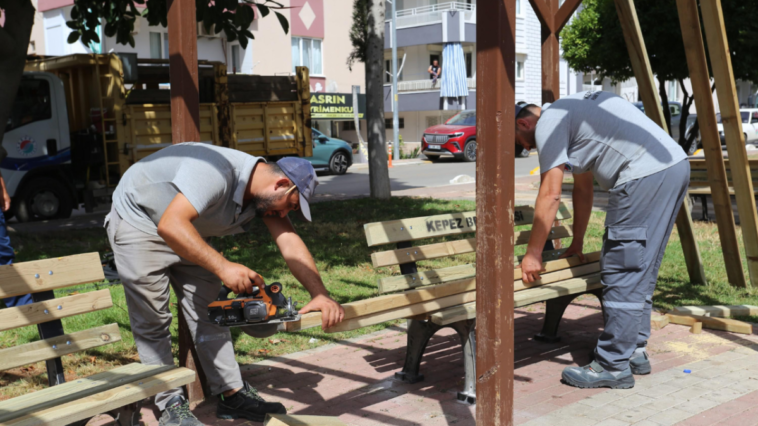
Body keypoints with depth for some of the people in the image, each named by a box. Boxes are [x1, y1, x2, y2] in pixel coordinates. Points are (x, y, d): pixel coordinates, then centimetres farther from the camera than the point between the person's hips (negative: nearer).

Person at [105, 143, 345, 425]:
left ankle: (232, 394, 10)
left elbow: (289, 241, -17)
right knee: (153, 322, -4)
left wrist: (321, 295, -28)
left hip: (188, 233, 8)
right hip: (137, 222, -7)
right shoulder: (216, 172, -37)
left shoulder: (263, 191, -11)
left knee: (209, 312, 4)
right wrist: (223, 267, -51)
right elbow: (170, 225, -46)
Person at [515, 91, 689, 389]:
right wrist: (577, 244, 34)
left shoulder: (548, 123, -2)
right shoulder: (572, 110, 27)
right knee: (641, 273, 17)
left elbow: (550, 195, -7)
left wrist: (533, 254, -1)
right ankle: (635, 352, 26)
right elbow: (583, 189, 30)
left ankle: (613, 367, 3)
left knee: (622, 276, -4)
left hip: (644, 176, -10)